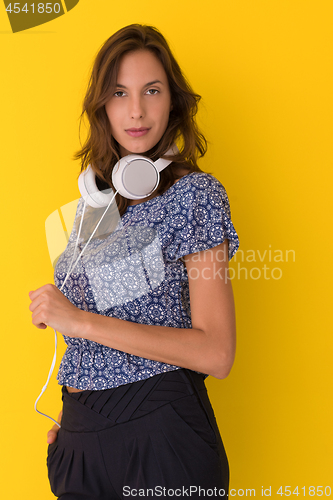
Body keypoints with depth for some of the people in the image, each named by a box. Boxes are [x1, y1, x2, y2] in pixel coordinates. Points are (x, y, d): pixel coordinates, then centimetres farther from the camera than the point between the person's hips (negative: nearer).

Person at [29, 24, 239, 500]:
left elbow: (216, 353, -19)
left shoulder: (195, 194, -10)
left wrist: (83, 321, -20)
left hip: (162, 432, -5)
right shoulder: (94, 199, 9)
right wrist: (68, 417, 13)